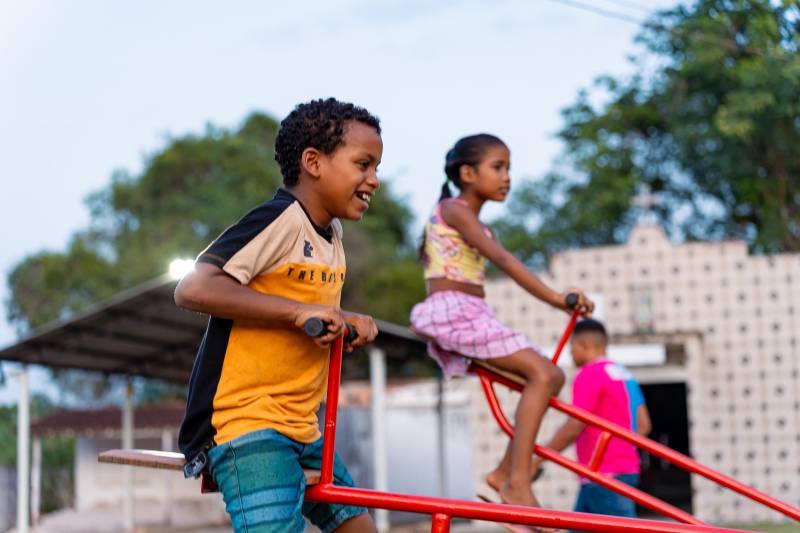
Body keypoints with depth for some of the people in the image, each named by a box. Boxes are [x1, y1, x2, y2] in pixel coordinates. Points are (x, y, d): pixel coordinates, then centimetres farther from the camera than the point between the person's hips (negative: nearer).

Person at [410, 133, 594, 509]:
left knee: (552, 376, 2)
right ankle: (517, 484, -26)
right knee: (542, 373, -21)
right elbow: (502, 259, -19)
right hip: (452, 310, -9)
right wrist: (555, 299, -26)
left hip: (473, 315, 9)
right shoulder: (454, 209, -6)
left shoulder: (479, 227, 23)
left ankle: (506, 471, 2)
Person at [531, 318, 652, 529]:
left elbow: (574, 428, -18)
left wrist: (537, 460, -11)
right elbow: (643, 425, 14)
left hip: (605, 476, -10)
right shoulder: (624, 374, 16)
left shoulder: (589, 375, -12)